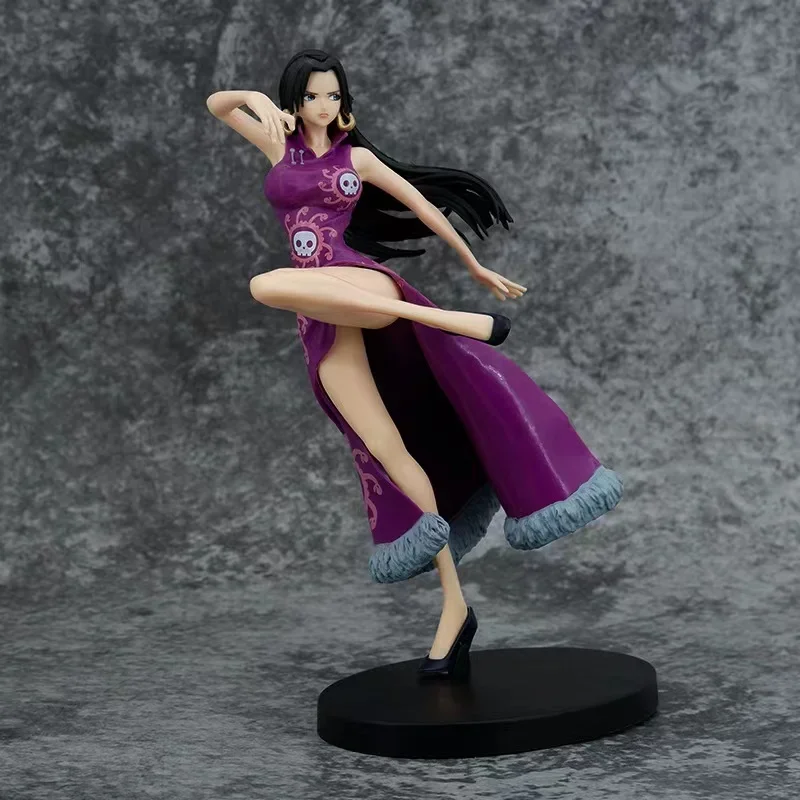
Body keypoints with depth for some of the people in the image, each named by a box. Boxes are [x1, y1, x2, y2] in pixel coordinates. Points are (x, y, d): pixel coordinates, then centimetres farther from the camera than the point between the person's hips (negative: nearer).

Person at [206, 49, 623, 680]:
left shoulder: (357, 156, 13)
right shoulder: (279, 146, 19)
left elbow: (423, 204, 21)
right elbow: (216, 103, 19)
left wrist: (475, 266, 26)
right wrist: (257, 99, -1)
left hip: (363, 283, -3)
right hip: (324, 322, 3)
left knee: (268, 285, -36)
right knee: (388, 451, -11)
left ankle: (454, 319, -33)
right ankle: (454, 606, -10)